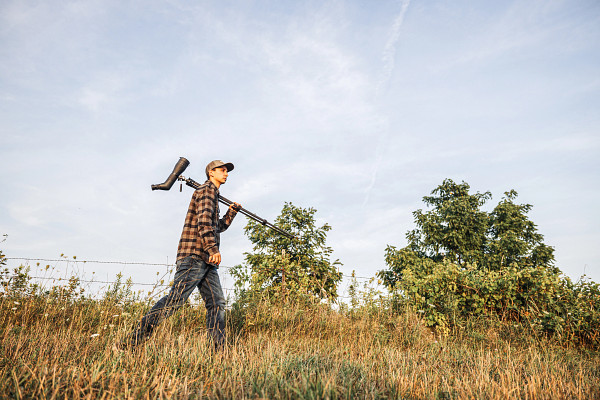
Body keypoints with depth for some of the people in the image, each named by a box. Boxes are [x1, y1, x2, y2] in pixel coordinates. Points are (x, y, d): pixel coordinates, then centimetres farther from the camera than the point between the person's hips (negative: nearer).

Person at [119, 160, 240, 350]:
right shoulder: (206, 190, -2)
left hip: (206, 261, 10)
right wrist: (213, 248, -25)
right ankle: (133, 340, -7)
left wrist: (232, 212, 25)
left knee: (217, 302, 3)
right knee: (174, 300, -14)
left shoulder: (212, 194, 28)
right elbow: (203, 221, -18)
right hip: (194, 256, -10)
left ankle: (219, 348, 5)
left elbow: (217, 227, 34)